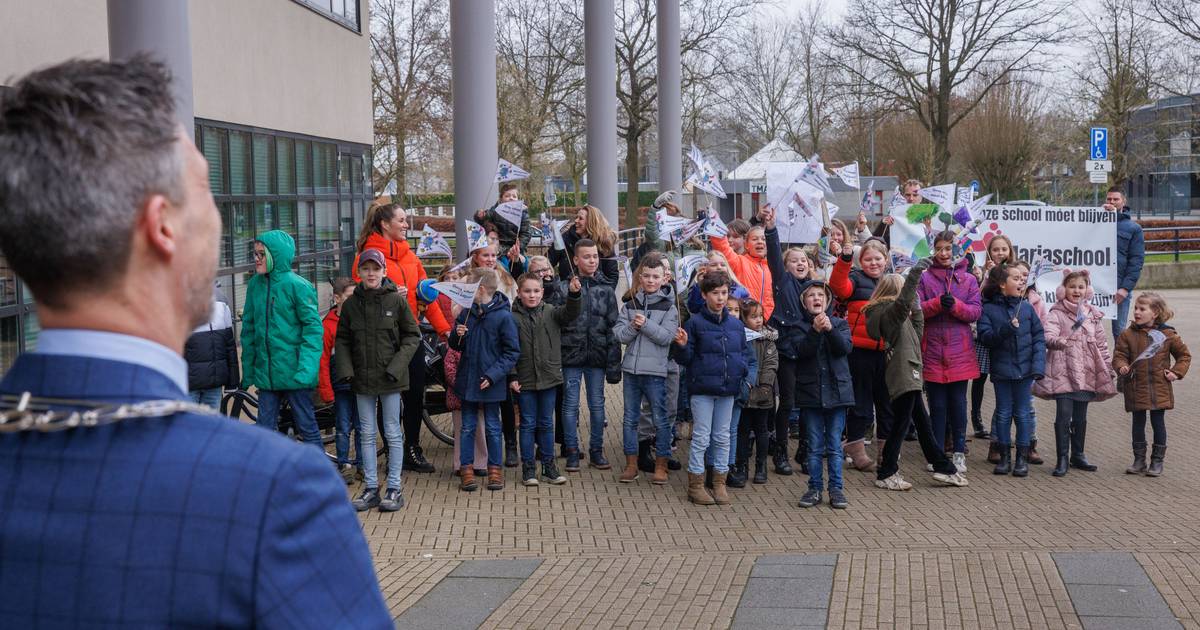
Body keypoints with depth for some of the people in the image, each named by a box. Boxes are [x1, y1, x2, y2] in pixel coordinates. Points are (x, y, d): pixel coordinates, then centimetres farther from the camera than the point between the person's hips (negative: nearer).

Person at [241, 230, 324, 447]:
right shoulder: (255, 284, 6)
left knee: (307, 428, 5)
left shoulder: (296, 285, -10)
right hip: (265, 372, 5)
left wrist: (306, 368, -20)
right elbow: (249, 329, 11)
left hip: (294, 373, -5)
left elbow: (313, 327, -11)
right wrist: (247, 369, 10)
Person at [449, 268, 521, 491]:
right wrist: (457, 335, -9)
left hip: (491, 383, -4)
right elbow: (456, 345, 14)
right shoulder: (466, 312, 3)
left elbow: (512, 352, -10)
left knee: (493, 428, 8)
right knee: (468, 427, 9)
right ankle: (466, 469, 15)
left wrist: (494, 375, -18)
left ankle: (495, 469, 18)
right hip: (467, 380, 4)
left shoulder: (503, 316, -12)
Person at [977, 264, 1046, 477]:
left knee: (1023, 414, 6)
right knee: (1003, 414, 8)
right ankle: (1004, 456, 17)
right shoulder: (988, 309, -3)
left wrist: (1038, 364, -9)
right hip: (1001, 369, -1)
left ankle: (1022, 457, 15)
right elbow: (985, 337, -10)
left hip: (1024, 369, 1)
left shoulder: (1027, 307, 2)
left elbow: (1039, 336, 1)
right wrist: (1005, 329, -25)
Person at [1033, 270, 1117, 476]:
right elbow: (1048, 334, -19)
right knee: (1063, 415, -8)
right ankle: (1062, 458, 0)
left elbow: (1101, 343, 18)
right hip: (1062, 372, -5)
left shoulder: (1093, 315, 12)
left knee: (1080, 417, 12)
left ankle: (1078, 455, 25)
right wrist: (1057, 341, -40)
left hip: (1086, 372, 5)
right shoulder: (1056, 313, -3)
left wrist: (1109, 367, 17)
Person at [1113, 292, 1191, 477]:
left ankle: (1157, 461, 16)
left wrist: (1177, 372, -2)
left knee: (1158, 423, 5)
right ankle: (1139, 460, 18)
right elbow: (1119, 355, -1)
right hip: (1136, 389, 1)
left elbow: (1184, 355, 10)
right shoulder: (1128, 335, -2)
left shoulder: (1168, 335, -1)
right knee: (1138, 424, 8)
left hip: (1159, 389, -1)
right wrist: (1122, 367, -21)